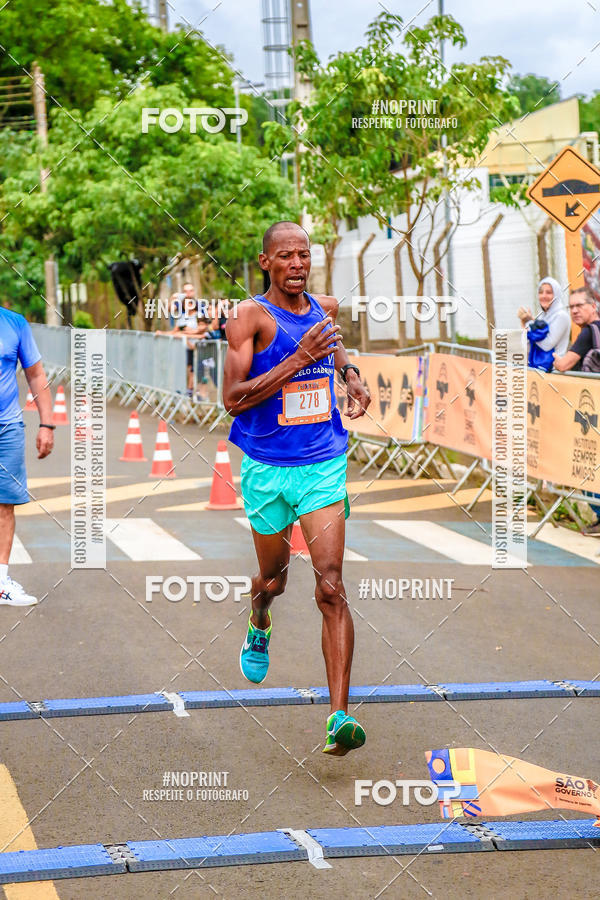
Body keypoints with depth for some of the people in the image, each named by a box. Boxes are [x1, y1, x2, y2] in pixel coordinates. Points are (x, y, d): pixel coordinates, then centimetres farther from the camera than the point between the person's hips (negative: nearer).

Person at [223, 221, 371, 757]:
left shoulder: (325, 309, 6)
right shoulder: (251, 315, -9)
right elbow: (233, 398, -18)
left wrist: (350, 375, 12)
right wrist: (299, 359, -23)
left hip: (324, 465, 2)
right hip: (266, 467, -2)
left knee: (331, 587, -12)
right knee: (273, 578, 17)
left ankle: (339, 716, -16)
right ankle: (259, 629, 56)